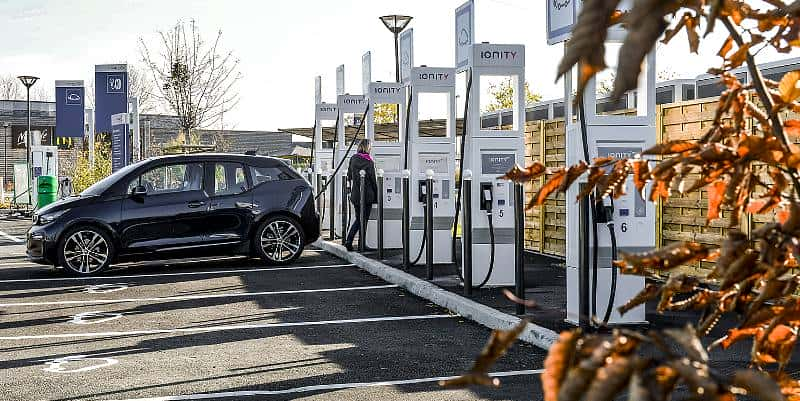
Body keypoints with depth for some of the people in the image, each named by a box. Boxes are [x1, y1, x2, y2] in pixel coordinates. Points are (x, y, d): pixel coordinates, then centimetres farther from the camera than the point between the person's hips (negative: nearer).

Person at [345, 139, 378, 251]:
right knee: (364, 219, 4)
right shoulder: (369, 161, -10)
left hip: (355, 195, 5)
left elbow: (349, 176, 10)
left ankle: (348, 240, 5)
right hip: (367, 195, -5)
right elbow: (373, 180, -7)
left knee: (358, 219, 15)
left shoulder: (353, 159, 4)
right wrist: (376, 196, 0)